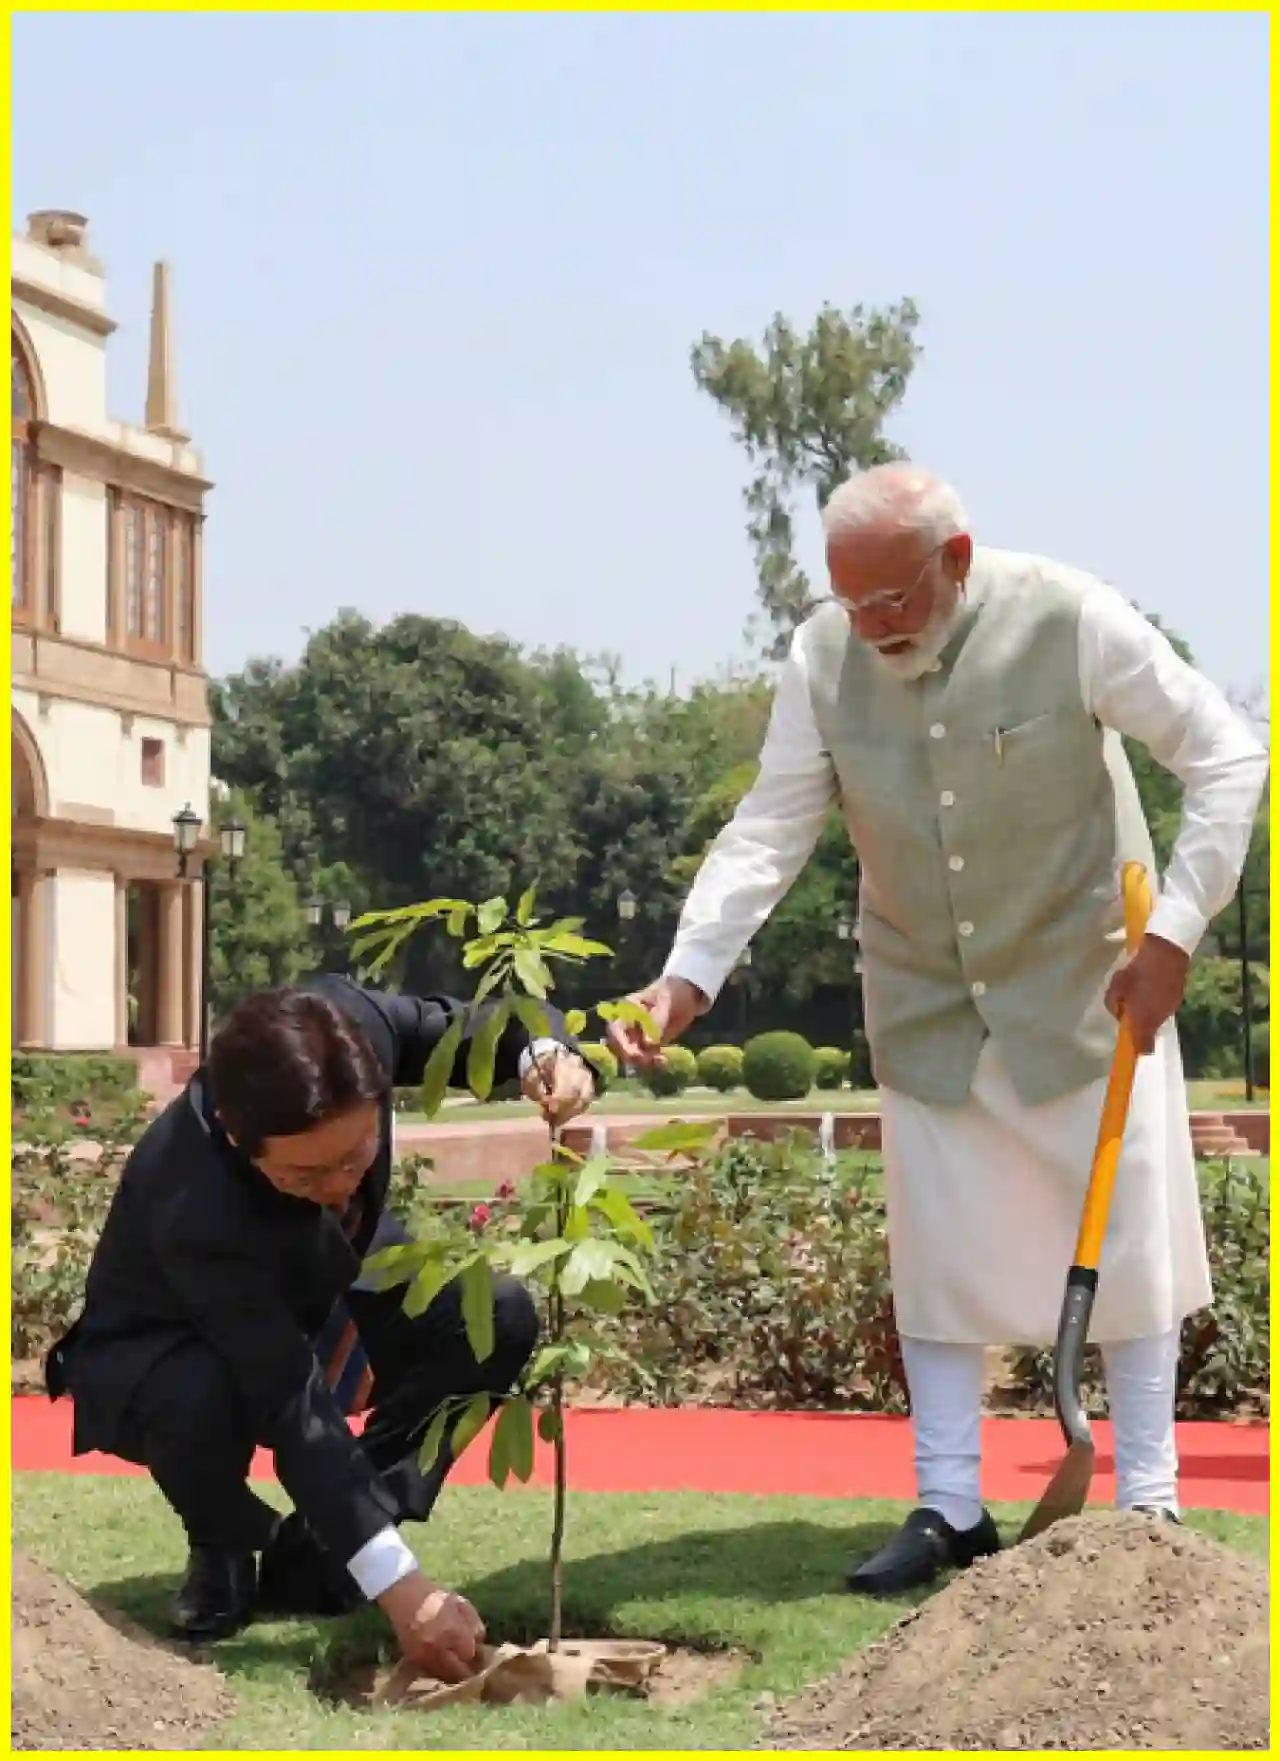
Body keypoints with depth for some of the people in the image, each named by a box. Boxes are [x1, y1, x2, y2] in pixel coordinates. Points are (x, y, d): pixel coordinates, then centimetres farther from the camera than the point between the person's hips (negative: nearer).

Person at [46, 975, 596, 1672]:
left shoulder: (351, 1023, -31)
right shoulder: (196, 1211, -44)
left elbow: (465, 1029, -10)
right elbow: (293, 1409, -43)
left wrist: (546, 1054, -34)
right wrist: (398, 1585, -47)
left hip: (305, 1300, 5)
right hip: (161, 1351, -5)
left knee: (500, 1319, -17)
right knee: (200, 1399, -40)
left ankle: (314, 1554, -4)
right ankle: (224, 1552, -3)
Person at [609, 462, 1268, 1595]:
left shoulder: (1069, 621, -20)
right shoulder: (826, 657, -12)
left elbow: (1228, 756, -13)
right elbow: (770, 830, -10)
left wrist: (1174, 931, -18)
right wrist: (688, 975, -23)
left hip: (1084, 984, -3)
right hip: (928, 1002, 3)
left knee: (1124, 1238, 2)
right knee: (936, 1250, 4)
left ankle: (1148, 1503, 13)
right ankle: (950, 1509, 13)